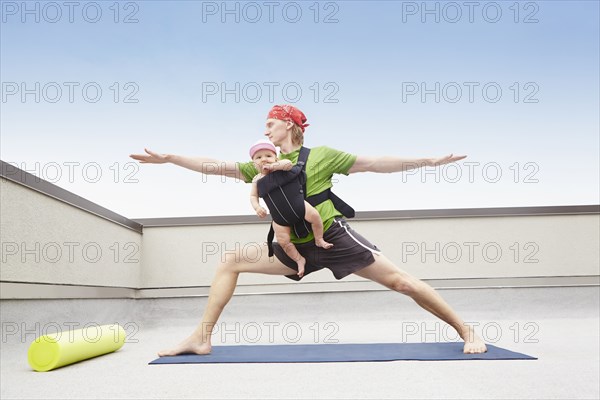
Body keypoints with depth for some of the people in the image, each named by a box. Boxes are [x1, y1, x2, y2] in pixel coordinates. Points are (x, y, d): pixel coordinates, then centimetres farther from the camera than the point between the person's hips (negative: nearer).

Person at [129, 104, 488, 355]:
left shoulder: (322, 156, -4)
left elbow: (376, 164, -3)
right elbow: (217, 167, 6)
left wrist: (428, 161, -5)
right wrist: (169, 158, 2)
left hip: (334, 238, -4)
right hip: (296, 248, 5)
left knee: (401, 281, -7)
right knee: (231, 261, -1)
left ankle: (466, 331, 12)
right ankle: (202, 339, 2)